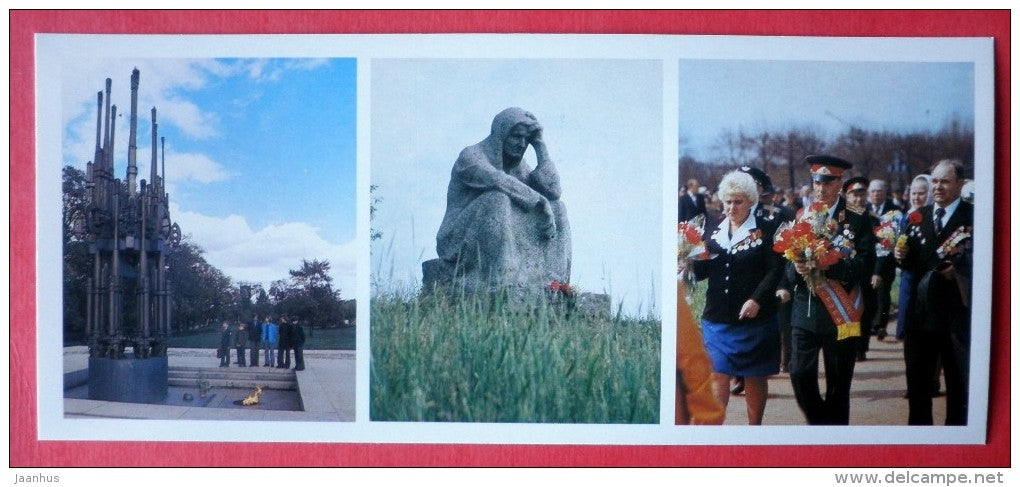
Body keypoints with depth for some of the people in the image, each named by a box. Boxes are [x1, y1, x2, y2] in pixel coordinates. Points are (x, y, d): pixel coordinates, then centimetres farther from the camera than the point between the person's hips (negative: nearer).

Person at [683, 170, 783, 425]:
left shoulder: (767, 230, -3)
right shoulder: (712, 229, 9)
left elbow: (775, 270, -9)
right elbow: (705, 269, 10)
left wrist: (757, 300, -21)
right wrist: (690, 265, -11)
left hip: (754, 317, -2)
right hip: (717, 318, 3)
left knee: (755, 377, 9)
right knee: (718, 374, -1)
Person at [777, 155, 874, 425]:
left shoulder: (857, 220, -1)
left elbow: (866, 262, -10)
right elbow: (788, 260, 6)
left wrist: (831, 265, -24)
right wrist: (796, 269, -17)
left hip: (840, 312, -3)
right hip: (805, 310, 3)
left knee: (838, 381, 5)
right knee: (800, 374, -3)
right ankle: (820, 422, 19)